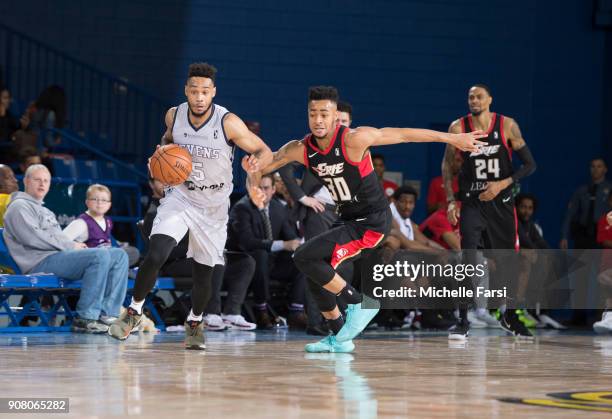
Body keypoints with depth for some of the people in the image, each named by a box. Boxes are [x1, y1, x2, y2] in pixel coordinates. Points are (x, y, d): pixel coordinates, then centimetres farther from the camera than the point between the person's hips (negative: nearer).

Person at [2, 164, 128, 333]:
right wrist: (71, 245, -12)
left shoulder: (44, 210, 33)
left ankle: (107, 314, -13)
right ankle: (86, 318, -30)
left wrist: (75, 245, 5)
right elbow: (32, 237, -14)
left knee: (120, 255, -2)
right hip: (41, 261, -10)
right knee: (100, 255, -30)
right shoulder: (19, 206, 1)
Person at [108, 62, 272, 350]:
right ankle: (134, 311, 1)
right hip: (180, 196, 1)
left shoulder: (228, 123, -20)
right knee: (155, 256, -20)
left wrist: (256, 160, -38)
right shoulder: (174, 115, -9)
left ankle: (194, 323, 35)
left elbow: (265, 151, -14)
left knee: (203, 273, 7)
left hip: (213, 207, -1)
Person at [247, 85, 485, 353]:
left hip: (372, 222, -8)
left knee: (304, 257, -18)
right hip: (349, 221, 8)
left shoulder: (353, 140, -21)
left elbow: (402, 134, -12)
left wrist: (452, 138, -6)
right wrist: (254, 188, -21)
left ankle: (358, 303, -6)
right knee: (316, 272, 12)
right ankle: (338, 338, 27)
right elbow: (259, 168, 3)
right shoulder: (301, 150, -4)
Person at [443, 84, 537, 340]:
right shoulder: (459, 127, -5)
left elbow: (529, 165, -4)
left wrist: (502, 184, -16)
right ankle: (463, 322, -14)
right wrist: (451, 201, -4)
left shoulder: (507, 126, -7)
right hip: (471, 201, -1)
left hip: (501, 202, 1)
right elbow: (447, 164, 5)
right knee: (468, 259, -18)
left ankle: (510, 317, 34)